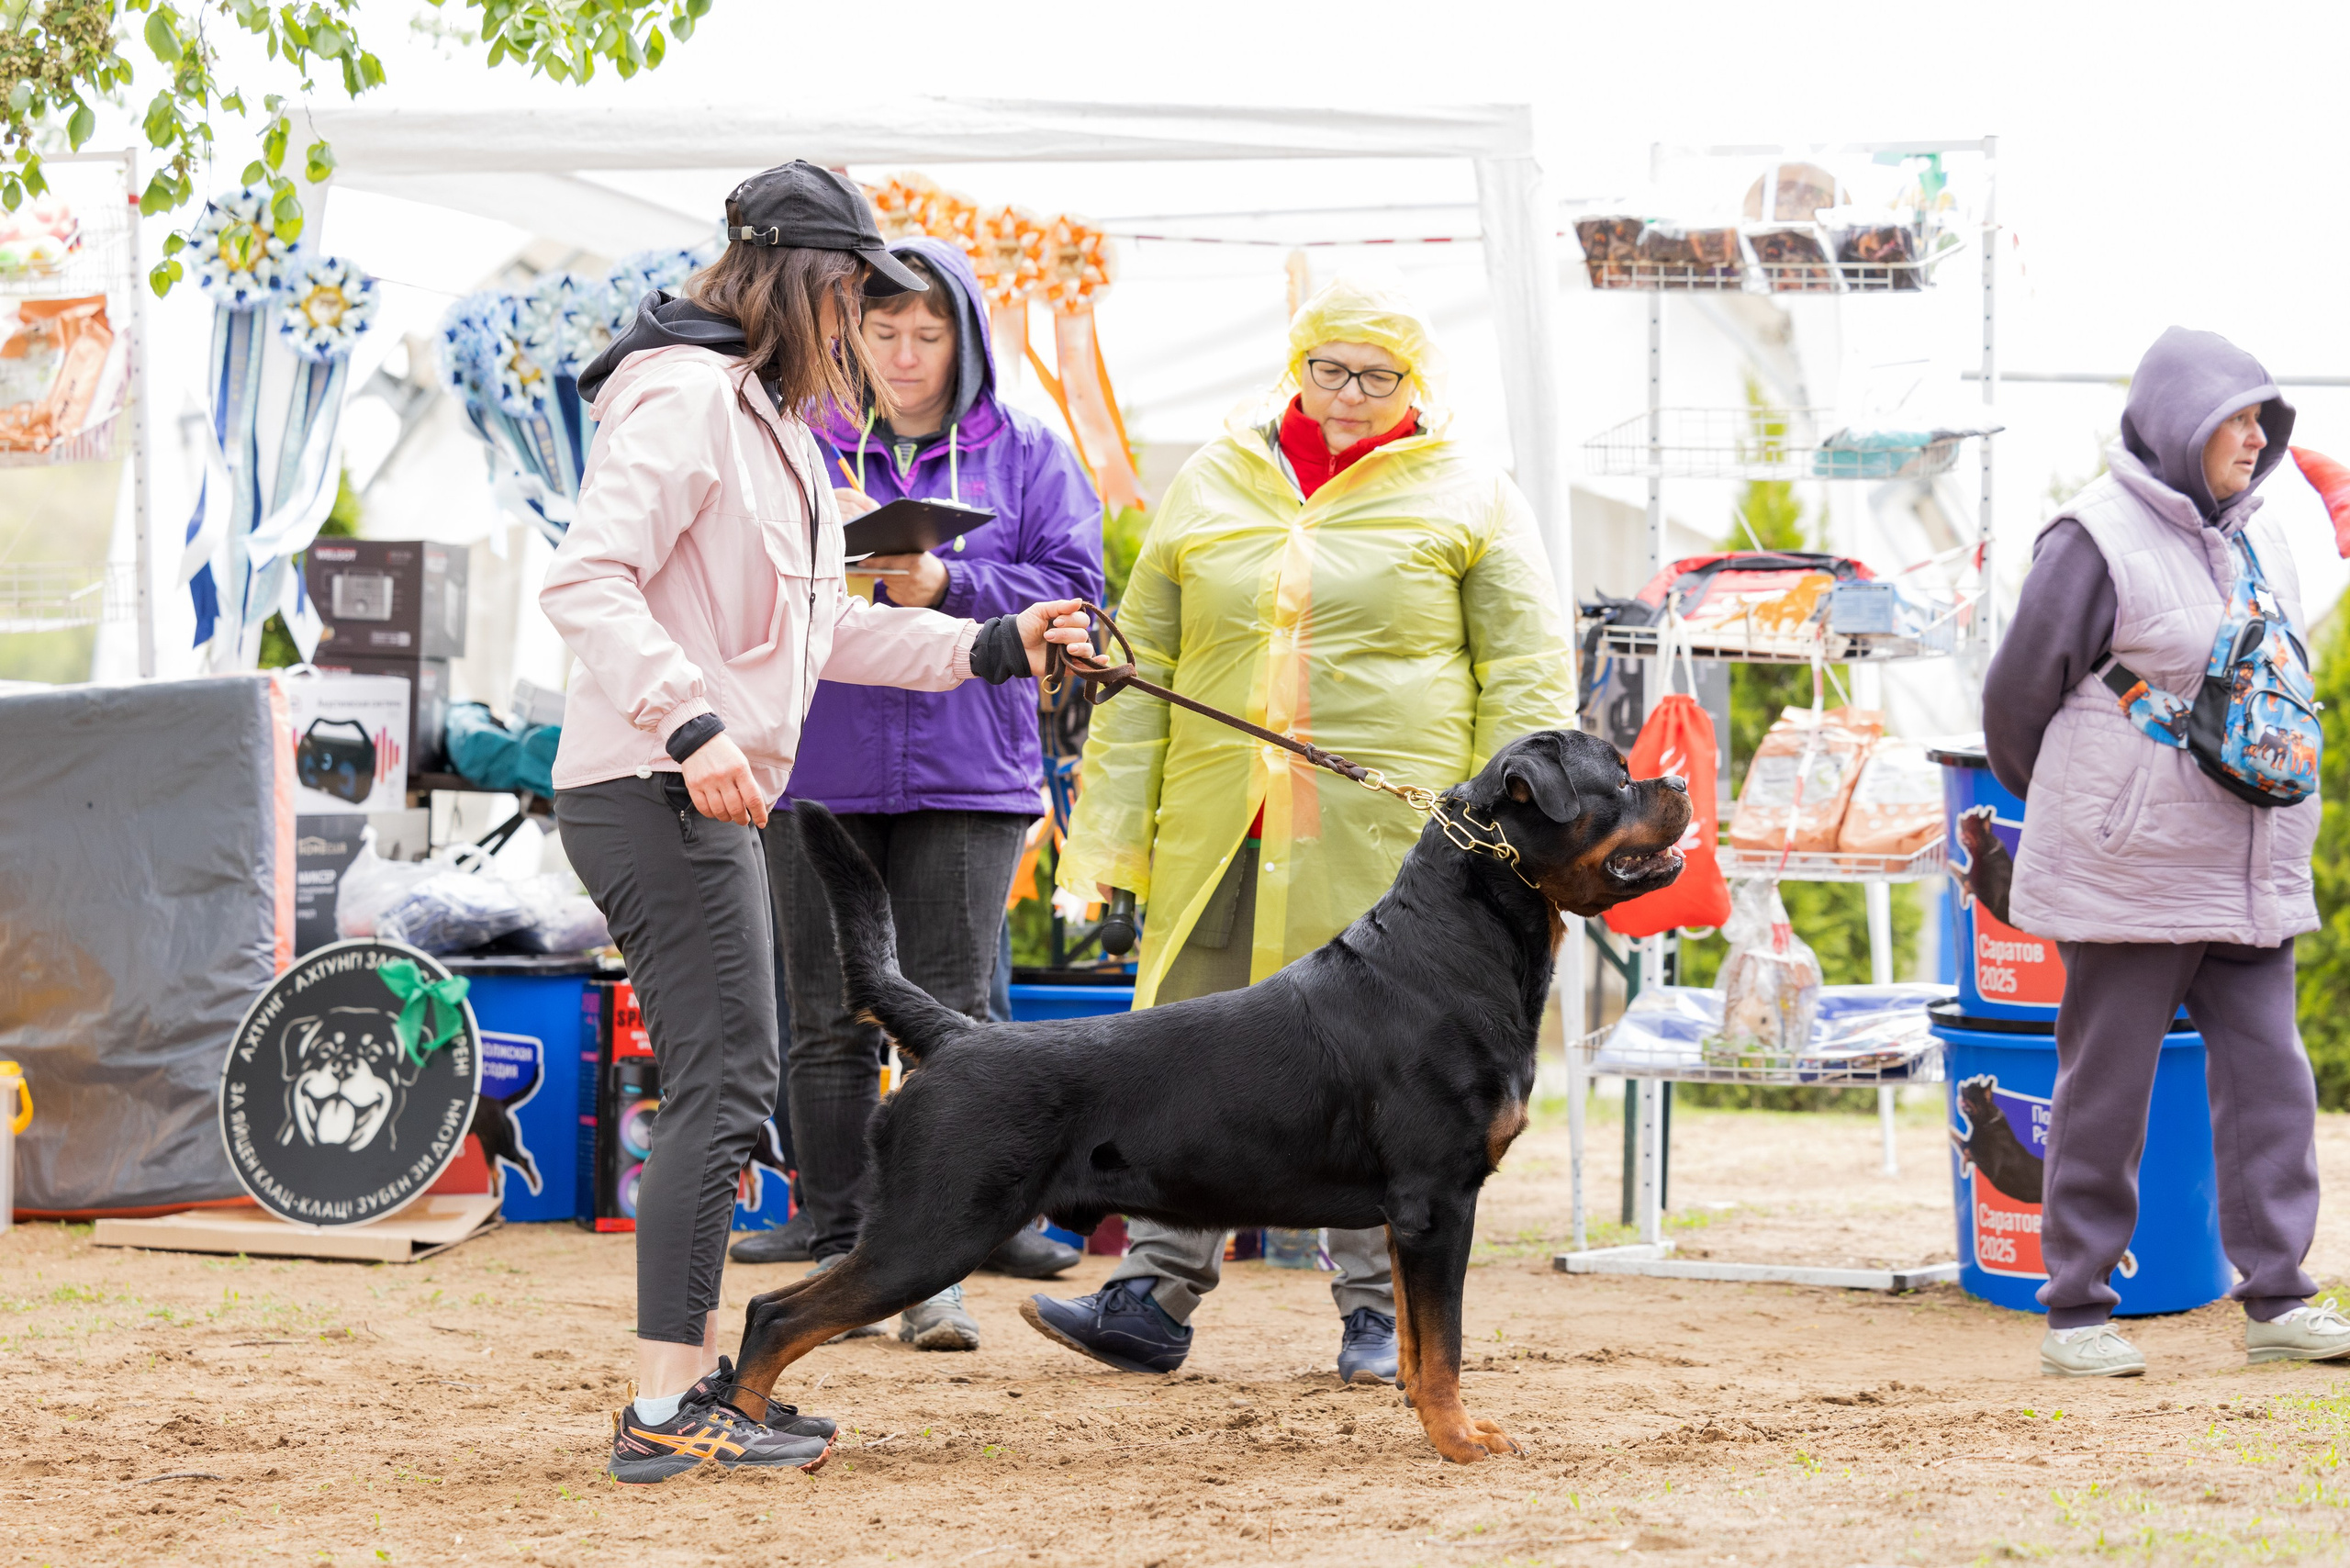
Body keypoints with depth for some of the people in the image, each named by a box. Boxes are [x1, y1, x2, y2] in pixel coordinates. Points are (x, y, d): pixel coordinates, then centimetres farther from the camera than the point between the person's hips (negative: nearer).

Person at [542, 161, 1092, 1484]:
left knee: (727, 1085, 13)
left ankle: (694, 1375, 19)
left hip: (709, 798, 11)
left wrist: (989, 648, 22)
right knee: (725, 1080, -13)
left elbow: (819, 626, 26)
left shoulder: (768, 420, 21)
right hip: (655, 792, -11)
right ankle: (666, 1410, -13)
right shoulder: (685, 396, -12)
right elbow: (587, 581, -23)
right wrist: (691, 724, -31)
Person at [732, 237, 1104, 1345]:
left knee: (950, 1016, -3)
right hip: (816, 773, 0)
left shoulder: (1026, 455, 8)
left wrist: (949, 584, -13)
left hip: (966, 776, 0)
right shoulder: (797, 444, 7)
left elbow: (1069, 585, 0)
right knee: (830, 1022, 4)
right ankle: (839, 1251, 12)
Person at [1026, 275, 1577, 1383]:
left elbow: (1526, 672, 4)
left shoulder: (1466, 497, 5)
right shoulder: (1212, 484, 13)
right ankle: (1156, 1297, 4)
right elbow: (1143, 663, 15)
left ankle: (1381, 1308, 10)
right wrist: (1109, 824, 9)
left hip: (1389, 833, -3)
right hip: (1219, 827, 3)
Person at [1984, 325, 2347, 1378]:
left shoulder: (2255, 538, 13)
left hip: (2252, 873, 6)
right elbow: (2017, 696, -3)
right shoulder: (2095, 541, -9)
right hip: (2130, 877, -6)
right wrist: (2066, 816, 10)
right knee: (2104, 1088, 0)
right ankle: (2077, 1312, 7)